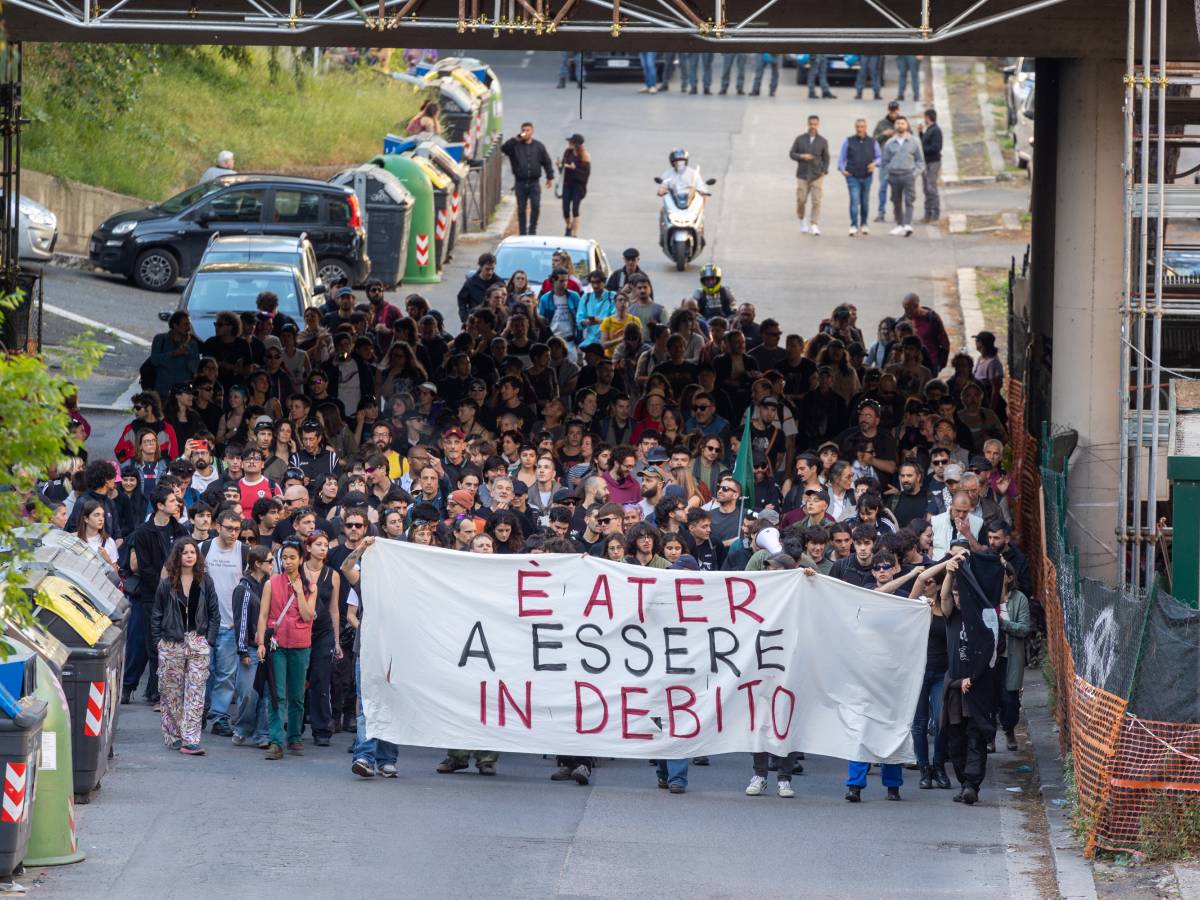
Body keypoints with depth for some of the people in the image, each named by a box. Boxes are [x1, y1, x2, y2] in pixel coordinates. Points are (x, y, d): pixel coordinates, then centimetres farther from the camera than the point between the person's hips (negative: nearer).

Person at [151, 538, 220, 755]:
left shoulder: (205, 582, 6)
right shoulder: (167, 583, 2)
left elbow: (214, 614, 9)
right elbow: (156, 615, 5)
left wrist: (209, 640, 0)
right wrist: (158, 641, -1)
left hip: (198, 642, 0)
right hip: (171, 644, 0)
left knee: (195, 692, -6)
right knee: (171, 692, 4)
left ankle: (190, 740, -9)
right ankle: (173, 736, 14)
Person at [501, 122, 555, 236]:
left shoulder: (539, 146, 8)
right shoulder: (515, 146, 2)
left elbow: (547, 162, 13)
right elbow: (503, 149, -16)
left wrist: (550, 177, 8)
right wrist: (516, 139, -20)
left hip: (534, 183, 0)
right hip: (520, 183, 0)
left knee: (536, 207, -9)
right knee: (521, 209, 3)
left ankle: (532, 230, 5)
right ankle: (522, 232, 10)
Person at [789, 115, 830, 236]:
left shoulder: (823, 141, 4)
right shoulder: (800, 139, 4)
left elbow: (826, 158, 11)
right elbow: (792, 154, 6)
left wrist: (824, 171, -3)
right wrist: (801, 156, -14)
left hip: (817, 176, 0)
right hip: (802, 175, 1)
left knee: (816, 201, -10)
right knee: (801, 200, -2)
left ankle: (814, 226, -10)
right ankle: (803, 221, 23)